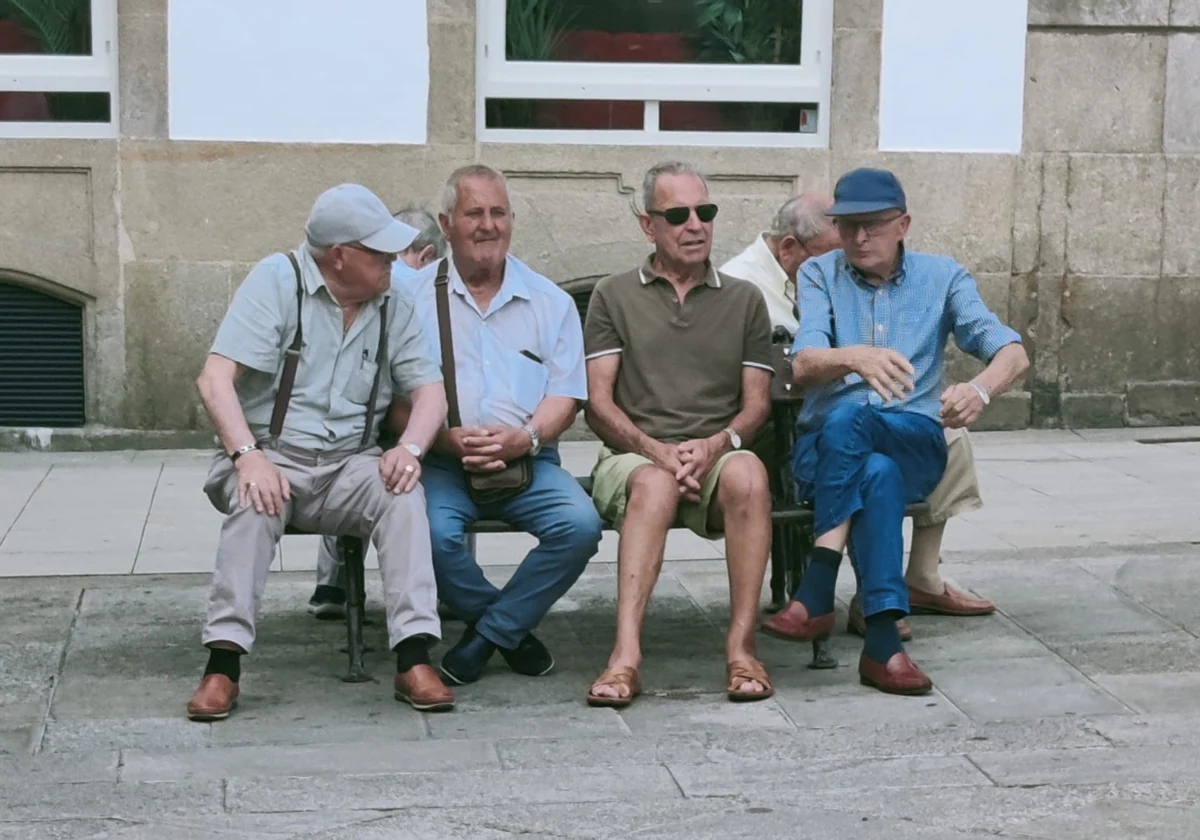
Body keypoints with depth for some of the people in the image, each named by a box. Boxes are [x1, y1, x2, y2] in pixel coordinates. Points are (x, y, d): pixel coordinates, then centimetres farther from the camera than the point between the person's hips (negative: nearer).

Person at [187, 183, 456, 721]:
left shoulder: (393, 307, 7)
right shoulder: (277, 280, -6)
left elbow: (430, 389, 5)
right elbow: (215, 379, -13)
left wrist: (410, 448, -18)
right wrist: (247, 455, -29)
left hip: (348, 465, 3)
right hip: (270, 455, -3)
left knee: (403, 491, -27)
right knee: (257, 499, -35)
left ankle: (414, 658, -30)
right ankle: (223, 661, -33)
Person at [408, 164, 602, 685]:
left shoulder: (551, 303, 14)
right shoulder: (413, 298, 8)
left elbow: (564, 396, 6)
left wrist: (523, 438, -14)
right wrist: (449, 439, -17)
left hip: (528, 461, 2)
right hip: (440, 461, -2)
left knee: (580, 525, -26)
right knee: (434, 532, -33)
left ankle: (488, 632, -7)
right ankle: (513, 630, -5)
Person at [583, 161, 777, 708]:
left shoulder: (744, 300, 19)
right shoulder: (614, 296, 14)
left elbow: (756, 404, 11)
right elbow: (599, 404, 5)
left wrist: (714, 445, -10)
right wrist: (657, 450, -12)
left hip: (717, 457, 1)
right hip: (633, 454, -1)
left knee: (747, 473, -35)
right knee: (654, 483, -37)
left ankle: (741, 648, -34)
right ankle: (626, 654, -48)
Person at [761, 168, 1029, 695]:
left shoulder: (942, 277, 9)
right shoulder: (818, 275, 8)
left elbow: (1012, 353, -3)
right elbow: (803, 366, -10)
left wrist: (981, 389, -29)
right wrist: (854, 357, -34)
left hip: (914, 444, 0)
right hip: (823, 449, 0)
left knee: (846, 421, -36)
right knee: (877, 475, -38)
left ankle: (816, 595, -40)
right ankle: (882, 644, -42)